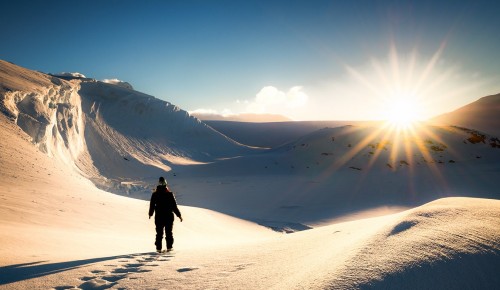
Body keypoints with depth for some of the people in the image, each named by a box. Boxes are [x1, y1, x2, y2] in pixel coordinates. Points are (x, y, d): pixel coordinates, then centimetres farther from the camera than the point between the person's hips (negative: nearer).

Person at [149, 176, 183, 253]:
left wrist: (150, 214, 23)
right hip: (169, 217, -1)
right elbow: (174, 206, -8)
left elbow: (152, 205, 5)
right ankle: (169, 247, 8)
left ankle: (159, 248, 8)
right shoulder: (170, 194, -8)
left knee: (159, 233, 9)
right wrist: (179, 215, 1)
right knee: (169, 233, 9)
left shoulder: (154, 194, -3)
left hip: (158, 217, 1)